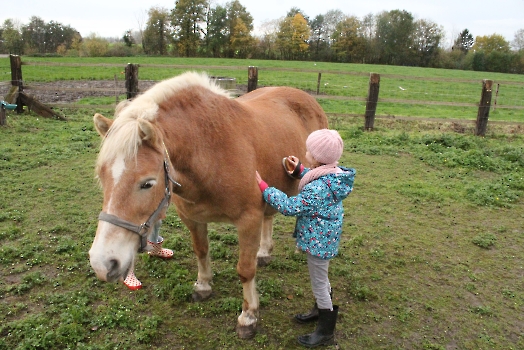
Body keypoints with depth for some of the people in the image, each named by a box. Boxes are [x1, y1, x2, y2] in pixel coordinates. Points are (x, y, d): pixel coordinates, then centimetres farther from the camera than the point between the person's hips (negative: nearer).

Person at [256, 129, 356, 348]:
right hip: (325, 238, 9)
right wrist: (299, 171, 1)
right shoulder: (334, 174, -5)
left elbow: (290, 207, -29)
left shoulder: (318, 188, -33)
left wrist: (263, 187, -24)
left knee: (319, 283, 8)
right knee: (320, 278, 28)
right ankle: (321, 310, 51)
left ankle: (326, 333, 27)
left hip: (318, 241, -9)